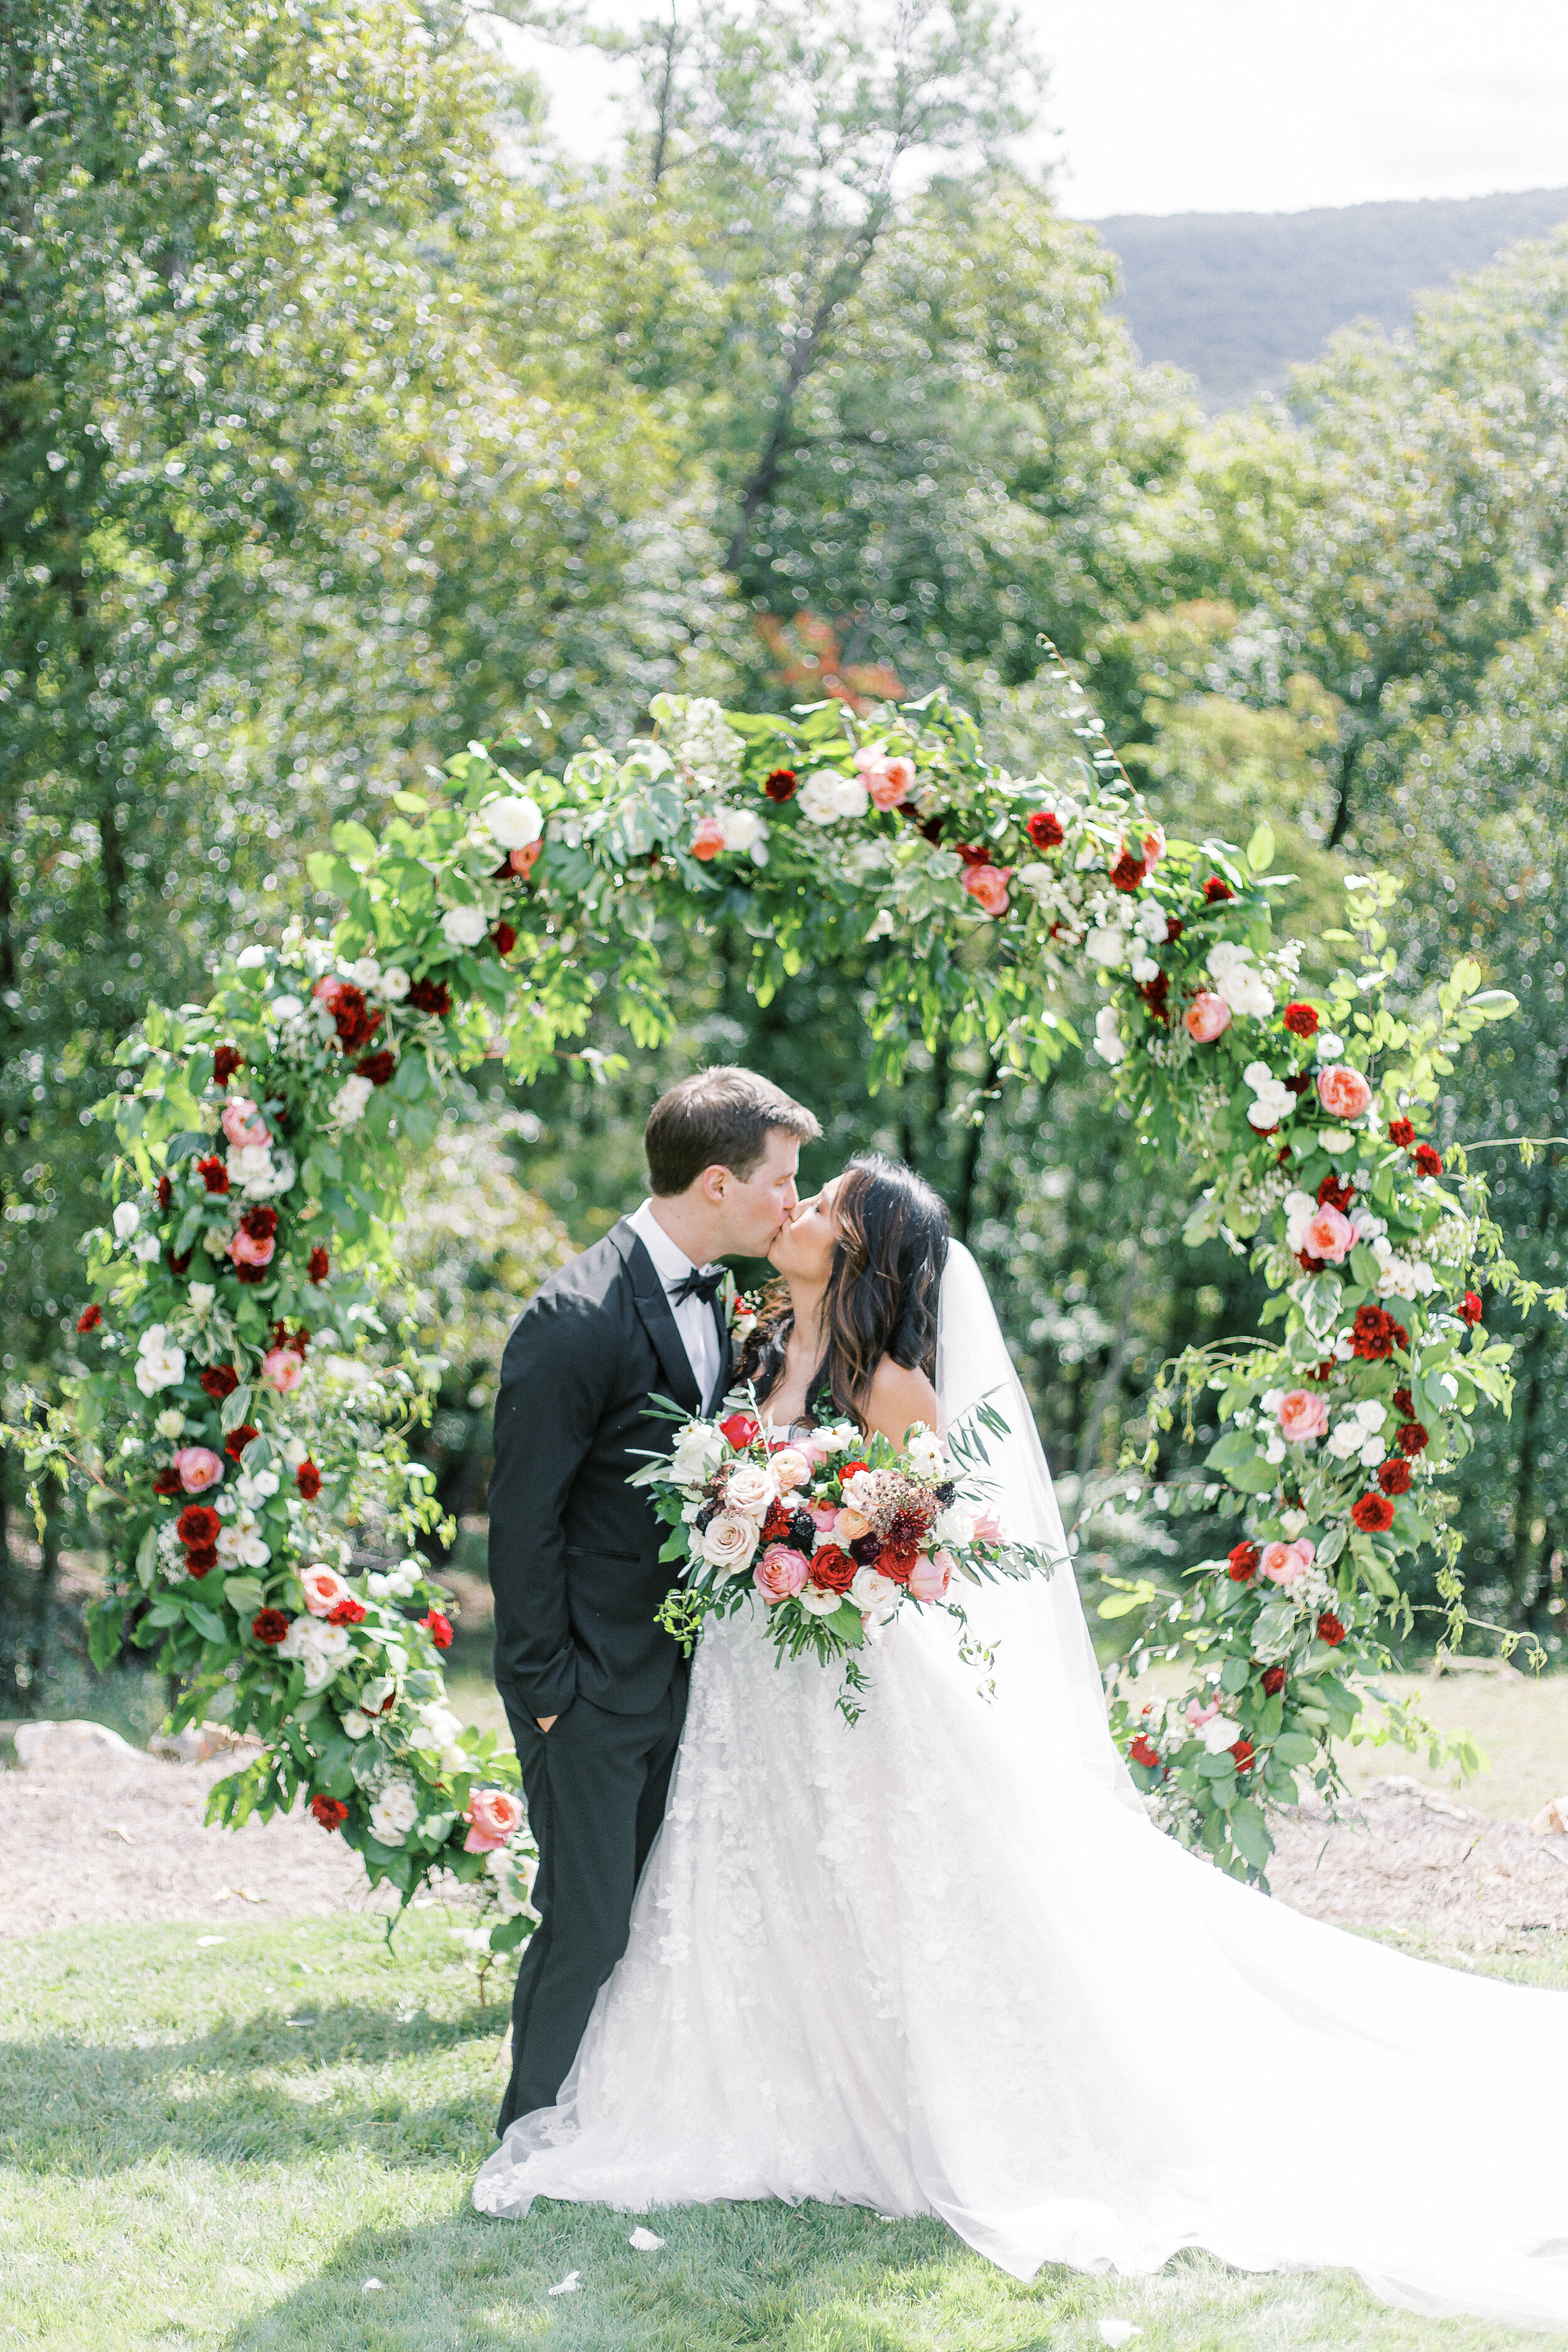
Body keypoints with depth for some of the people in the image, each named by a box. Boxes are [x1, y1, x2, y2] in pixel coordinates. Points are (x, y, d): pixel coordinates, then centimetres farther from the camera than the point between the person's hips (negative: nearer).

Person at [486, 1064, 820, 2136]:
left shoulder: (713, 1302, 9)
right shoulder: (578, 1320, -18)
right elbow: (522, 1518, -16)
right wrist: (545, 1687, -15)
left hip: (680, 1672, 8)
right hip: (593, 1678, -8)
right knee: (588, 1924, -3)